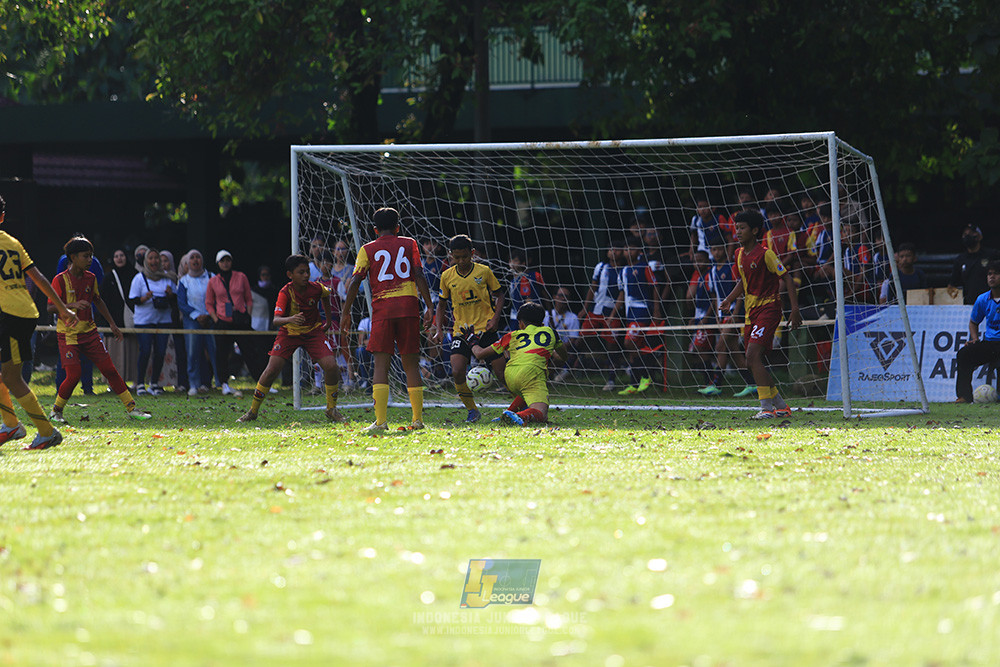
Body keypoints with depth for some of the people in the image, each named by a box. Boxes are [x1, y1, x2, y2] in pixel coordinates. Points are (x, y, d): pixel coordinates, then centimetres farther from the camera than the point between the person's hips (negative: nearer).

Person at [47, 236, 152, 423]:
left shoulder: (90, 278, 6)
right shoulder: (60, 280, -11)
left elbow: (97, 301, 21)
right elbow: (50, 307, -13)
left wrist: (112, 324, 22)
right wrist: (72, 305, -27)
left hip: (89, 332, 5)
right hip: (68, 335, -5)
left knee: (109, 369, 0)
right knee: (74, 375, -14)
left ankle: (131, 408, 5)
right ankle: (56, 411, 7)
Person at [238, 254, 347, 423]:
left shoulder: (316, 288, -14)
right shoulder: (285, 293, -22)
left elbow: (326, 296, 13)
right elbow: (276, 319, -33)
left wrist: (328, 321, 17)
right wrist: (290, 319, -54)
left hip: (313, 331, 2)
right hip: (289, 333, -2)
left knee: (331, 366, -17)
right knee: (272, 368, -15)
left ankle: (331, 410, 4)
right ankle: (253, 411, 1)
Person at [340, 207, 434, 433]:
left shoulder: (368, 249, 9)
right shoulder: (409, 244, 12)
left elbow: (355, 281, 1)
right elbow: (419, 276, 3)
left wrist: (345, 313, 5)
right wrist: (428, 306, 3)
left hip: (382, 307, -1)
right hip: (409, 305, 1)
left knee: (381, 364, -3)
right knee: (411, 363, 8)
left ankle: (381, 421, -14)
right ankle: (418, 419, 7)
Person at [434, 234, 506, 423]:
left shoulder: (484, 272, -3)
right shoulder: (447, 276, 2)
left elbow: (499, 295, 7)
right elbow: (442, 303, 15)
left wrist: (495, 318, -8)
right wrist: (439, 329, 5)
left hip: (485, 328, -2)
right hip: (461, 330, 2)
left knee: (501, 373, -7)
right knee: (457, 372, -16)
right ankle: (472, 411, 3)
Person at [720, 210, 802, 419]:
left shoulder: (765, 254, -13)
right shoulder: (739, 254, 10)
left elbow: (786, 277, -11)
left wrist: (795, 309, -17)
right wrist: (730, 300, 11)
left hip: (768, 307, -9)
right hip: (751, 312, 9)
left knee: (753, 355, -21)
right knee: (753, 363, 7)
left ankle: (766, 408, -20)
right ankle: (781, 406, 19)